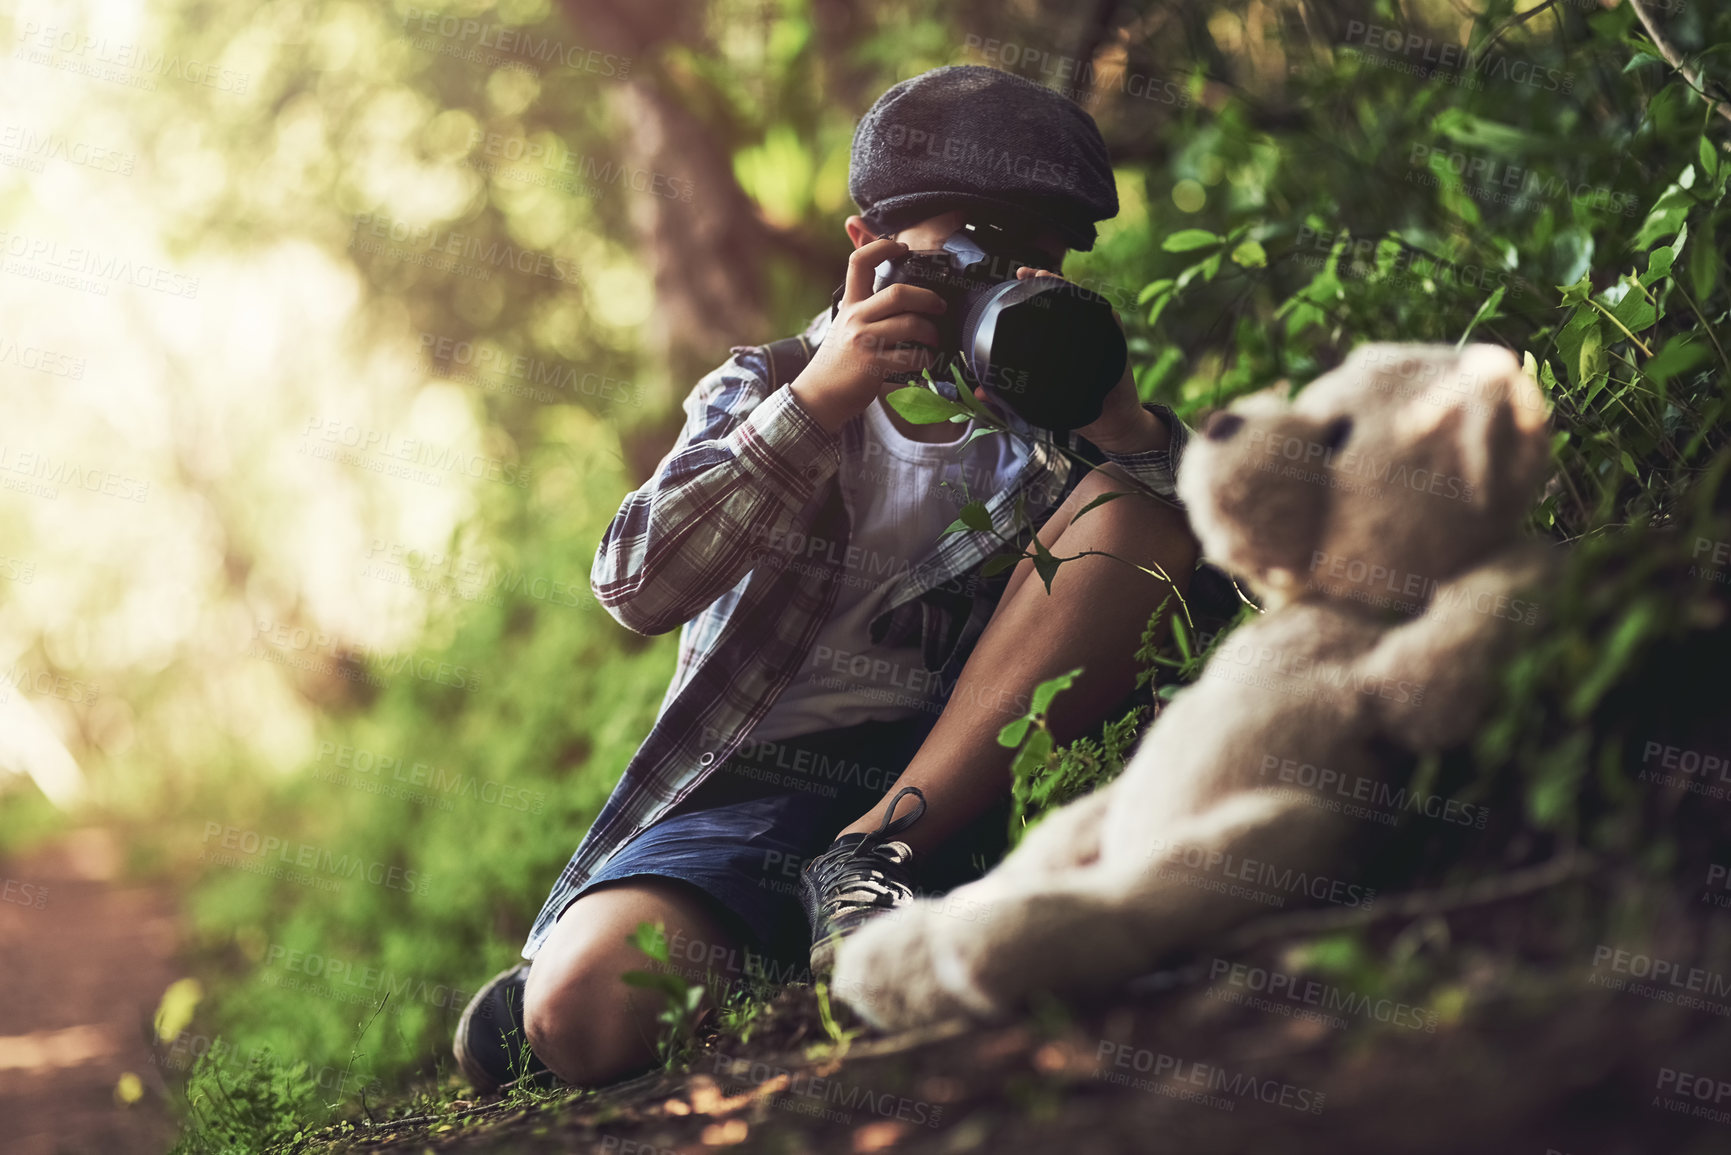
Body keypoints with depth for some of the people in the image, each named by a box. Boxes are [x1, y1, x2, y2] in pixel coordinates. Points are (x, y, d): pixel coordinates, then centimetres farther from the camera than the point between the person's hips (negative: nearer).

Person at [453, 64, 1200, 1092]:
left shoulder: (1049, 418, 13)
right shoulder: (769, 392, 11)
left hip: (959, 790, 2)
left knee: (1145, 507, -16)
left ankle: (877, 857, -20)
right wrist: (817, 401, -16)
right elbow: (637, 589, -7)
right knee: (587, 1016, -33)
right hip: (760, 787, -2)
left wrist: (1122, 419, -21)